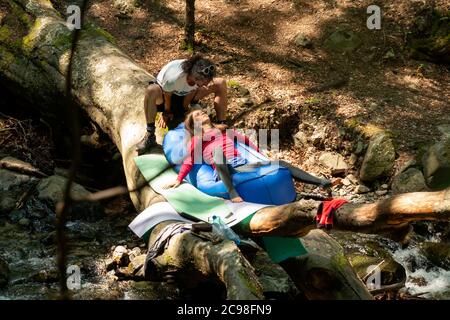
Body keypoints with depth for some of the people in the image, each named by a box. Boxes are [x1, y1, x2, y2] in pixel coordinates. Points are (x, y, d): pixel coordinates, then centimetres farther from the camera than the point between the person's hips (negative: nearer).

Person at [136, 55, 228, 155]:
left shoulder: (201, 77, -29)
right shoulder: (173, 77, -42)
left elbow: (191, 94, -10)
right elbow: (167, 96, -22)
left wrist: (184, 109, -2)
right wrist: (167, 112, -7)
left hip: (182, 94, 4)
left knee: (221, 83, -16)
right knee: (151, 90, -43)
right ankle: (150, 135, -30)